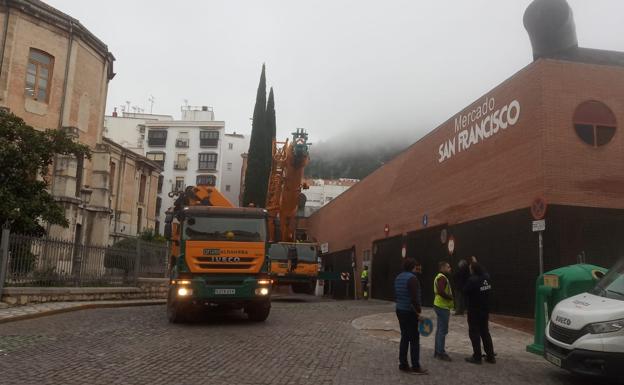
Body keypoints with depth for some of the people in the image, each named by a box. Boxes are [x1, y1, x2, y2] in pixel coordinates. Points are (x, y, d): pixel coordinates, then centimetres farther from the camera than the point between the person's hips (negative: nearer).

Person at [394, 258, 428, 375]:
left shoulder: (398, 278, 10)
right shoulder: (412, 278, -17)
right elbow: (414, 298, -22)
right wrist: (418, 311, -16)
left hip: (400, 310, 8)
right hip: (410, 312, -8)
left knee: (405, 337, 13)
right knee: (414, 339, -2)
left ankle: (403, 364, 16)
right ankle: (416, 367, 1)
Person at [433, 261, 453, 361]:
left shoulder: (440, 277, 17)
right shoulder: (442, 278, -16)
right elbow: (441, 292, -28)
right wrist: (450, 297, -15)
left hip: (440, 306, 11)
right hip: (442, 307, -11)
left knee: (440, 329, 14)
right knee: (443, 330, -6)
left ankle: (437, 351, 20)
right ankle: (441, 353, -2)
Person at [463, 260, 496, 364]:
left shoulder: (472, 280, -24)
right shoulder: (487, 277, -2)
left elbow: (465, 291, -15)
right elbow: (482, 271, 21)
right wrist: (476, 263, 25)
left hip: (474, 311, -7)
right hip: (485, 310, 7)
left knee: (474, 333, 2)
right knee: (485, 332, 16)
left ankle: (477, 357, 6)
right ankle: (490, 356, 19)